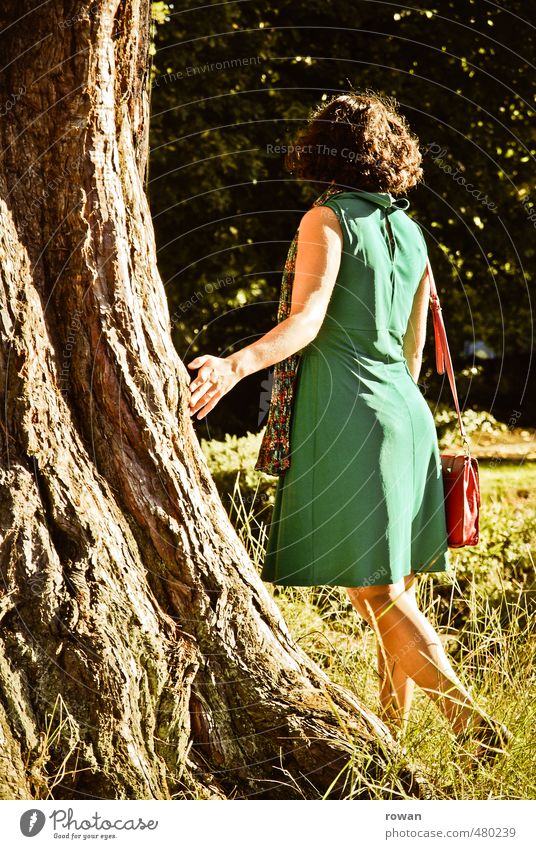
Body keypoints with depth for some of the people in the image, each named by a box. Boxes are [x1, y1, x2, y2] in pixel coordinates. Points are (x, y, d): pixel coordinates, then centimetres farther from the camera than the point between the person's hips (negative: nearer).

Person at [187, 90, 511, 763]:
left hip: (348, 409, -7)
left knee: (376, 593, -6)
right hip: (407, 411, 7)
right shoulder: (410, 231, 14)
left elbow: (306, 321, -19)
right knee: (395, 589, 10)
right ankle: (392, 730, 16)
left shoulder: (328, 219, -5)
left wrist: (236, 365, -31)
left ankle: (468, 716, -15)